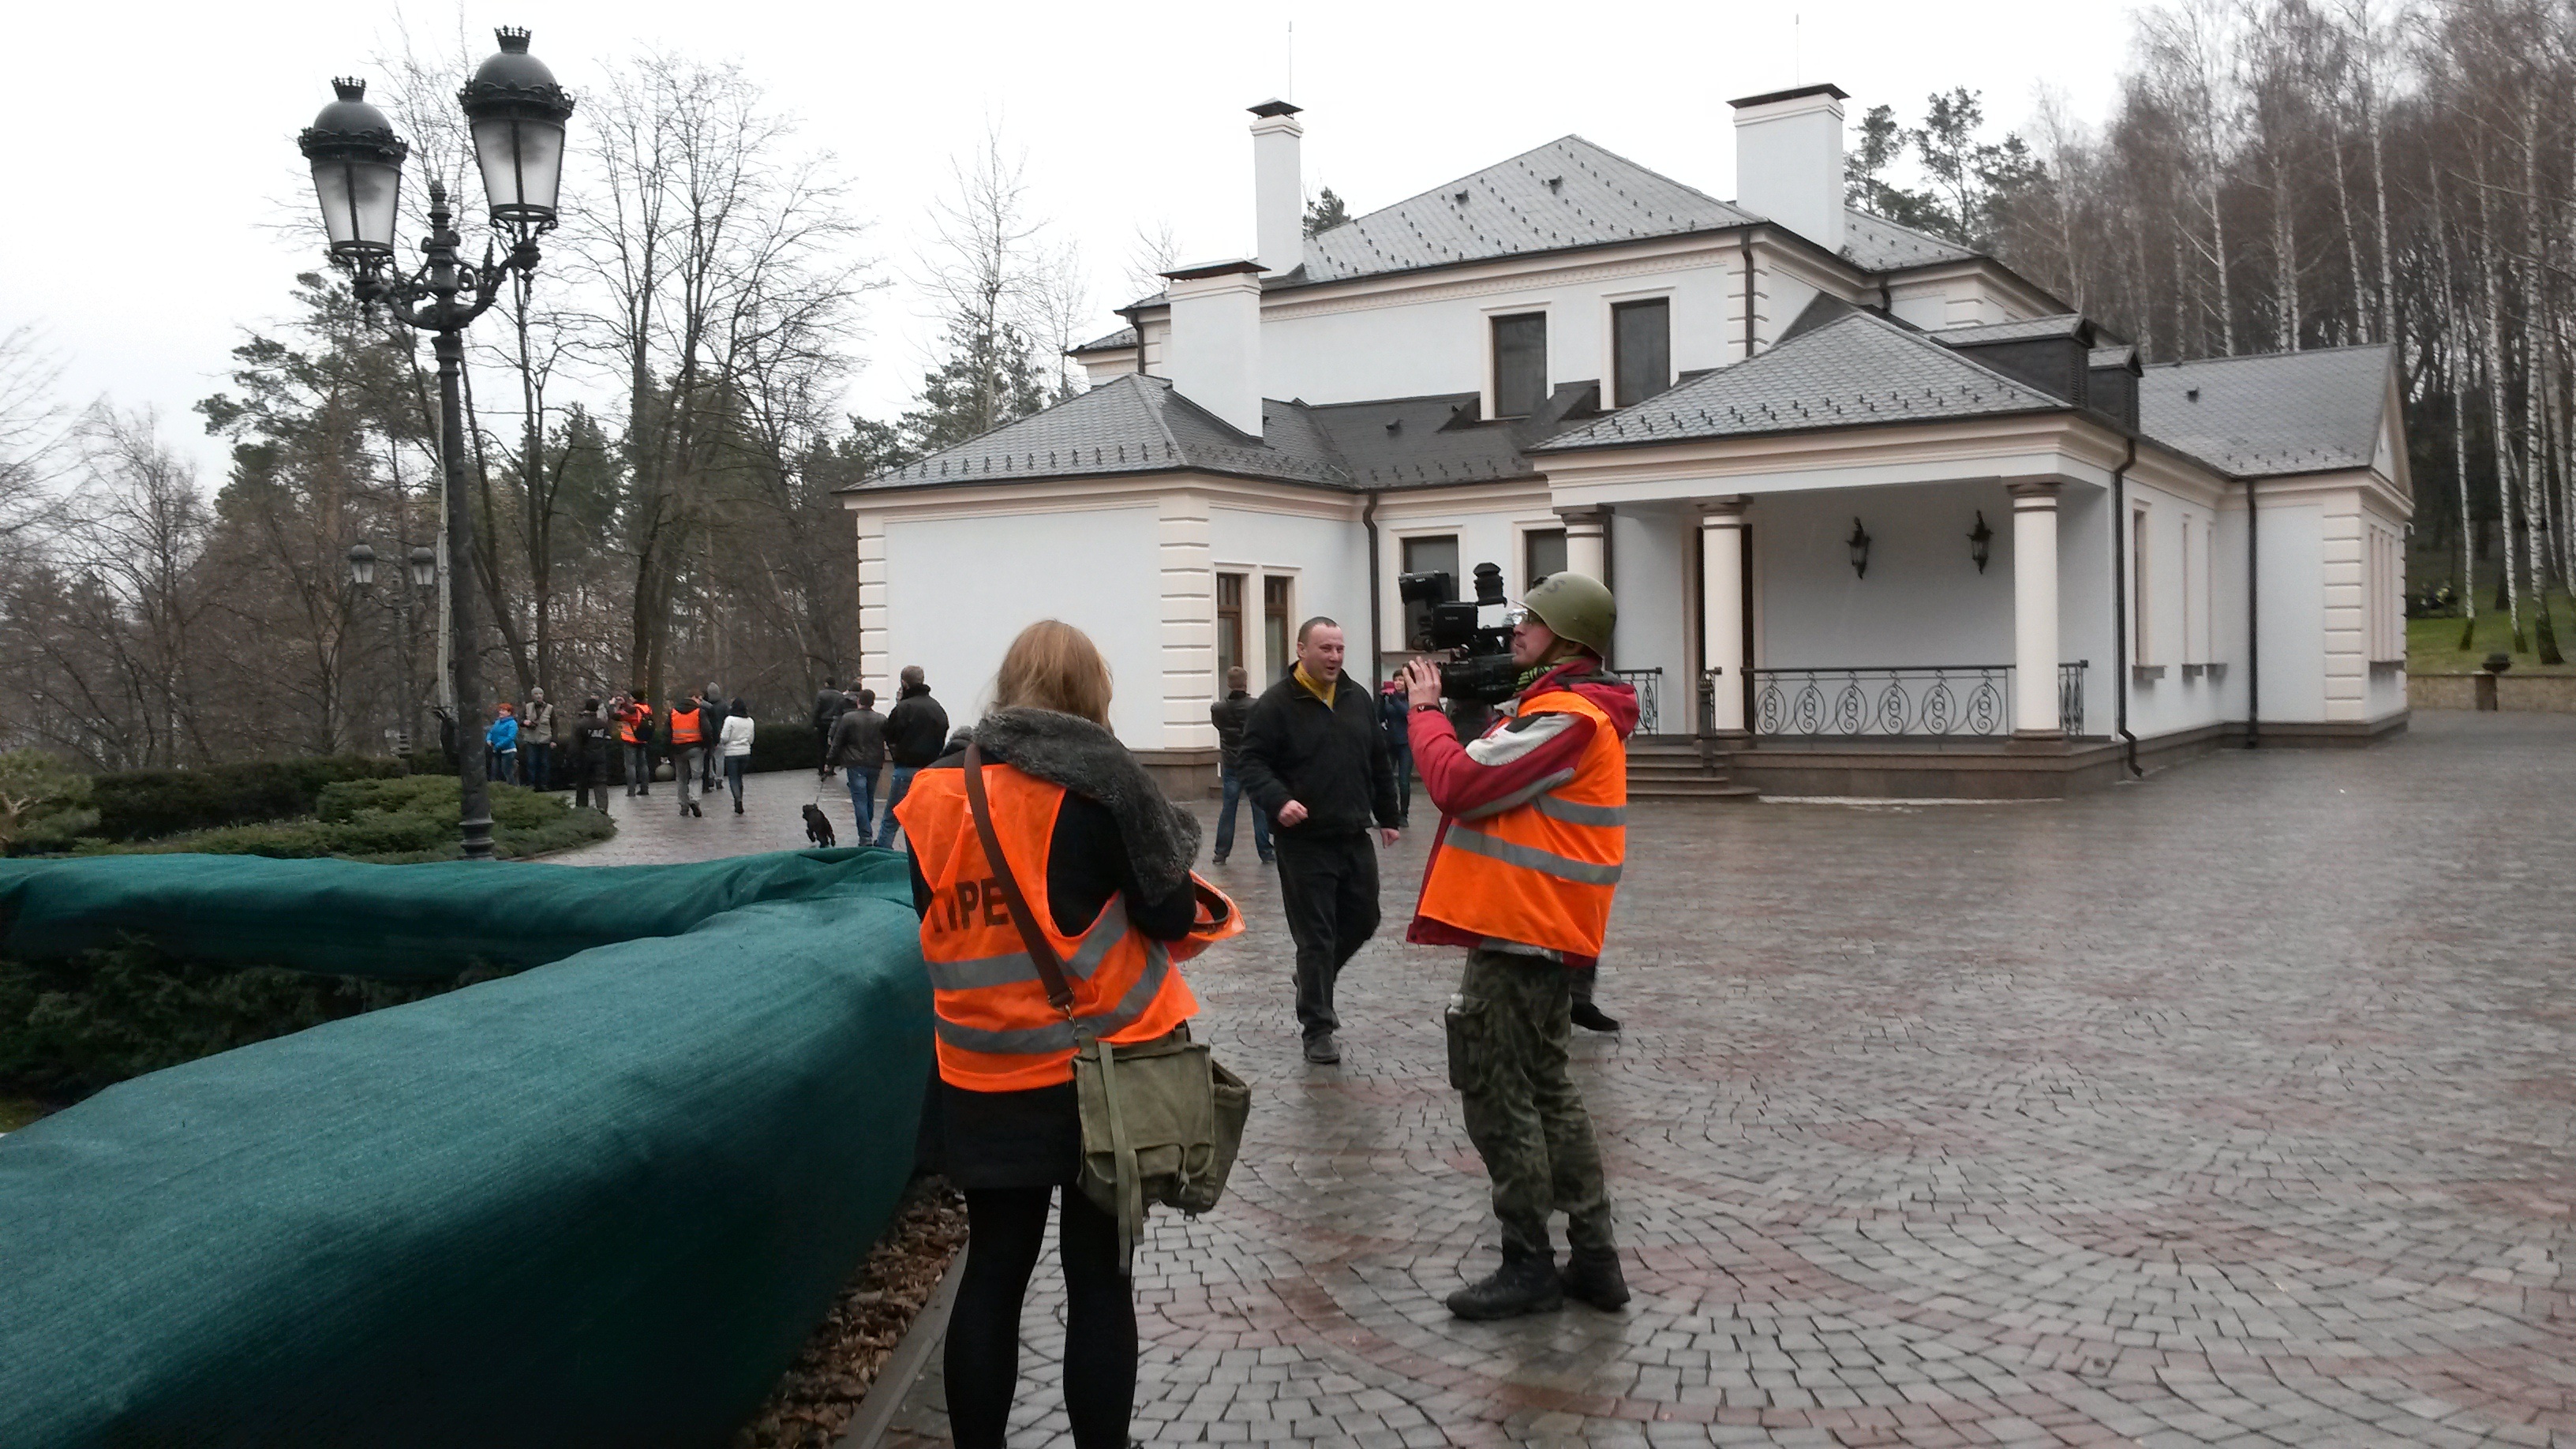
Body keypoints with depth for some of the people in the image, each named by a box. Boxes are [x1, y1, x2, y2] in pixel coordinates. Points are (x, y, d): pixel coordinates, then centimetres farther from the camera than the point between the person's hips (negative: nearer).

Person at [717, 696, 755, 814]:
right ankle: (738, 806, 17)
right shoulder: (749, 721, 4)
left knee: (733, 779, -1)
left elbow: (724, 738, -12)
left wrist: (719, 744, 8)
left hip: (732, 753, -5)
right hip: (745, 753, 5)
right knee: (739, 778, 15)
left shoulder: (730, 719, -12)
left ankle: (738, 799, -23)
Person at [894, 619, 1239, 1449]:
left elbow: (935, 924, 12)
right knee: (1098, 1279, 6)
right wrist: (1199, 909, 12)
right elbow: (1170, 916, -7)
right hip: (1098, 1071, -4)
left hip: (982, 1079, 4)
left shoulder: (936, 791, 2)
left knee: (993, 1272, 14)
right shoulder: (1096, 779, -10)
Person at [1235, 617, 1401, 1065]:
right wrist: (1278, 800, -26)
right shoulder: (1275, 704, -8)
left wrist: (1387, 815, 18)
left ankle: (1315, 983, 40)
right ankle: (1318, 1028, 10)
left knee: (1363, 921, 15)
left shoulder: (1358, 698, 10)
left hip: (1355, 838, 6)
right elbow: (1251, 761, -10)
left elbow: (1379, 762, 17)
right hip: (1304, 843, -6)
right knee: (1315, 936, -2)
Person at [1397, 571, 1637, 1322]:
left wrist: (1426, 710, -6)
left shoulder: (1567, 717, -18)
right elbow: (1491, 773, 16)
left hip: (1519, 929, -11)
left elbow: (1458, 784, -22)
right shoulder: (1568, 706, 15)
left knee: (1497, 1094, -2)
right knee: (1545, 1089, 16)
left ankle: (1529, 1267, 9)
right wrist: (1444, 707, 4)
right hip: (1533, 924, 11)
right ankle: (1594, 1258, 22)